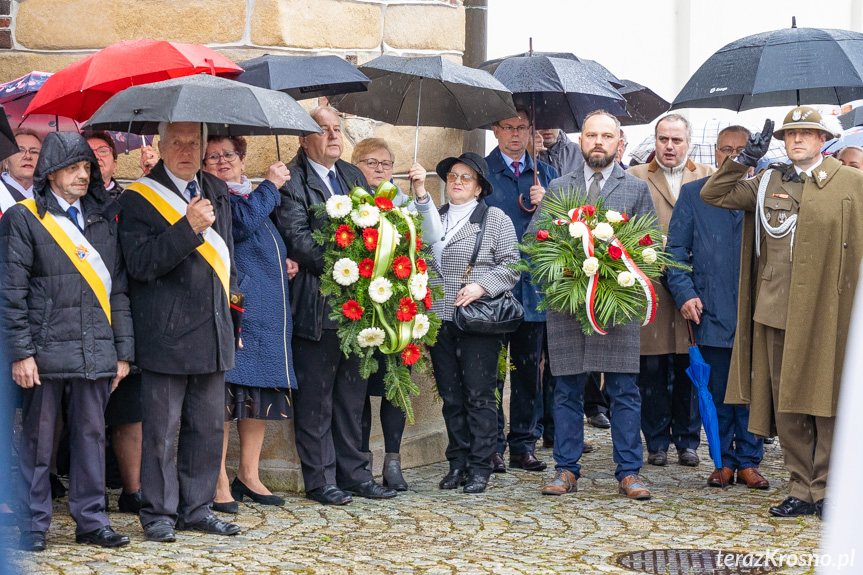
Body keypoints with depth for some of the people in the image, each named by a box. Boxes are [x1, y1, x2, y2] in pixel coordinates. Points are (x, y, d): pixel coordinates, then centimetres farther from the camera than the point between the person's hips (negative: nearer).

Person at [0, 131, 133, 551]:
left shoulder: (103, 219, 14)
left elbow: (118, 288, 14)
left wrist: (123, 351, 9)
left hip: (95, 351, 4)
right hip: (45, 349, -4)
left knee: (91, 433, 7)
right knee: (37, 438, 2)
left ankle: (91, 521, 15)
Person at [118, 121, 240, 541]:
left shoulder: (217, 192, 14)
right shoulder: (139, 199, -6)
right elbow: (140, 263, -16)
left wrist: (230, 317, 19)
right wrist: (189, 228, -23)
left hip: (212, 330, 6)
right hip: (166, 333, -6)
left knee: (208, 426, 11)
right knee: (161, 429, 0)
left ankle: (196, 508, 21)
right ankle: (159, 513, 10)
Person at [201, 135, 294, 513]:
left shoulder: (255, 197, 21)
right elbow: (240, 224, -22)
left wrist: (284, 265, 17)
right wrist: (270, 185, -9)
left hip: (267, 311, 9)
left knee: (263, 391, 11)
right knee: (224, 390, -9)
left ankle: (248, 475, 21)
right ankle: (219, 483, -4)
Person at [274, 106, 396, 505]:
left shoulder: (353, 176, 16)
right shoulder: (292, 181, -7)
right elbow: (297, 239, -16)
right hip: (318, 304, -7)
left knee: (352, 393, 13)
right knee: (315, 396, 1)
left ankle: (354, 473, 20)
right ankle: (320, 480, 8)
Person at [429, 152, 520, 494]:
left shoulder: (495, 219, 2)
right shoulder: (435, 219, 16)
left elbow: (511, 266, -3)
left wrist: (482, 286, -15)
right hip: (440, 320, 5)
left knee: (479, 394, -4)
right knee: (450, 396, 7)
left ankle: (479, 468, 1)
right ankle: (457, 463, 15)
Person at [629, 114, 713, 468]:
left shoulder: (709, 177, 13)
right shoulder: (634, 178, 9)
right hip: (649, 286, -1)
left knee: (691, 367, 4)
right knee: (652, 369, 1)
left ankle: (687, 441, 15)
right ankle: (657, 442, 12)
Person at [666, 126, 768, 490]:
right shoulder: (692, 194, 8)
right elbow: (676, 248, 7)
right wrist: (685, 293, -5)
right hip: (711, 308, 0)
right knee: (718, 391, 4)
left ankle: (748, 462, 13)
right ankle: (723, 462, 14)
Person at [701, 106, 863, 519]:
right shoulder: (767, 183, 13)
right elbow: (712, 195, 13)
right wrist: (746, 159, 3)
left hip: (827, 315, -4)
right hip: (775, 312, 4)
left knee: (826, 406, 0)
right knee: (785, 408, 6)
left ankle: (827, 490, 10)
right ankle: (802, 490, 15)